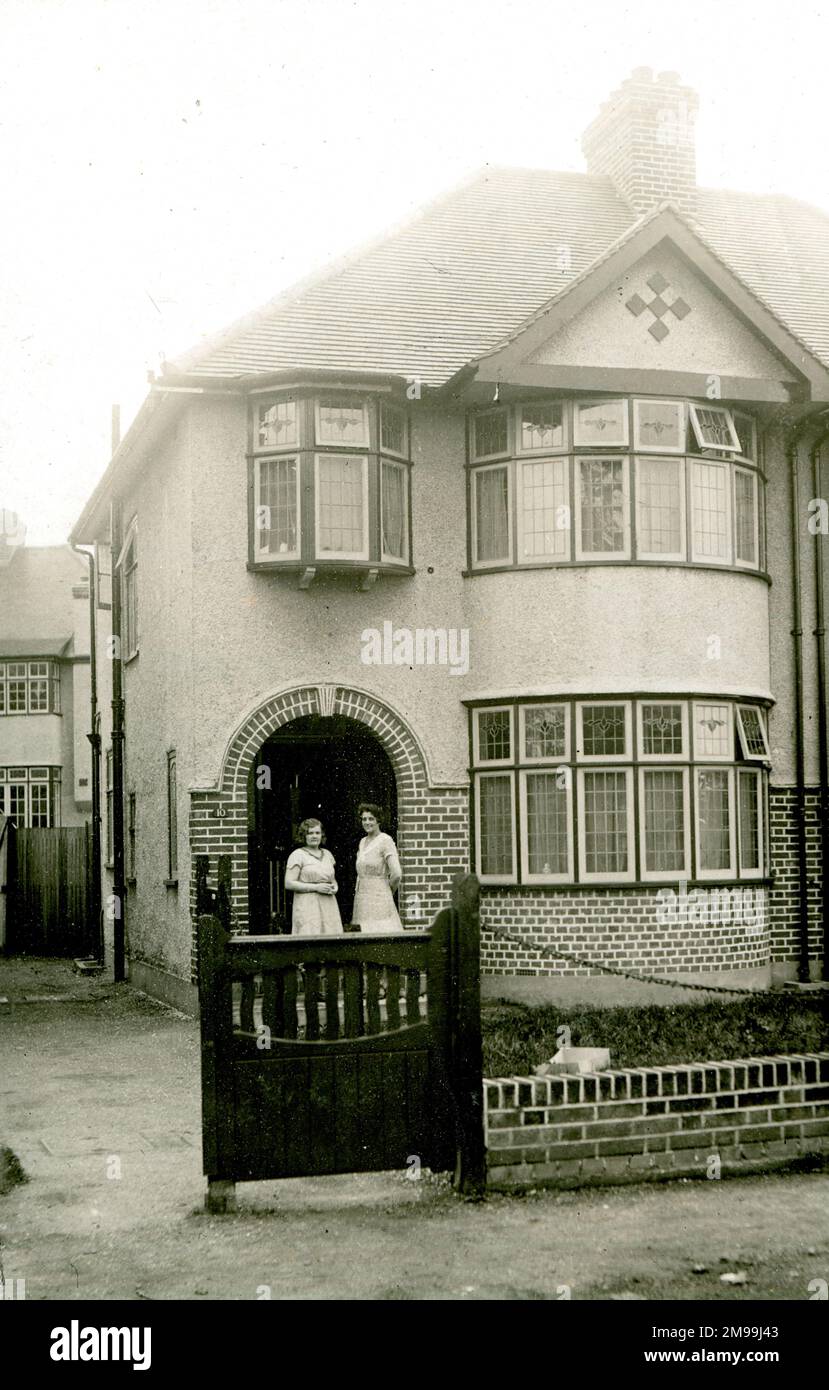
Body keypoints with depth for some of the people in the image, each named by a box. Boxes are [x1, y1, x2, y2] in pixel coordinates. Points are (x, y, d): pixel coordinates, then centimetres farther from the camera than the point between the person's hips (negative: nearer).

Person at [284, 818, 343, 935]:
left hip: (329, 907, 6)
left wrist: (334, 886, 5)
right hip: (307, 907, -6)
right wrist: (316, 887, -14)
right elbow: (289, 884, -10)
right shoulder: (297, 855, -2)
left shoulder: (327, 854, 18)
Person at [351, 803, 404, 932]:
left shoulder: (385, 840, -9)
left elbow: (396, 874, -15)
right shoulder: (363, 842, 15)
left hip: (378, 898, -7)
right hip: (361, 900, 7)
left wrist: (388, 890, 0)